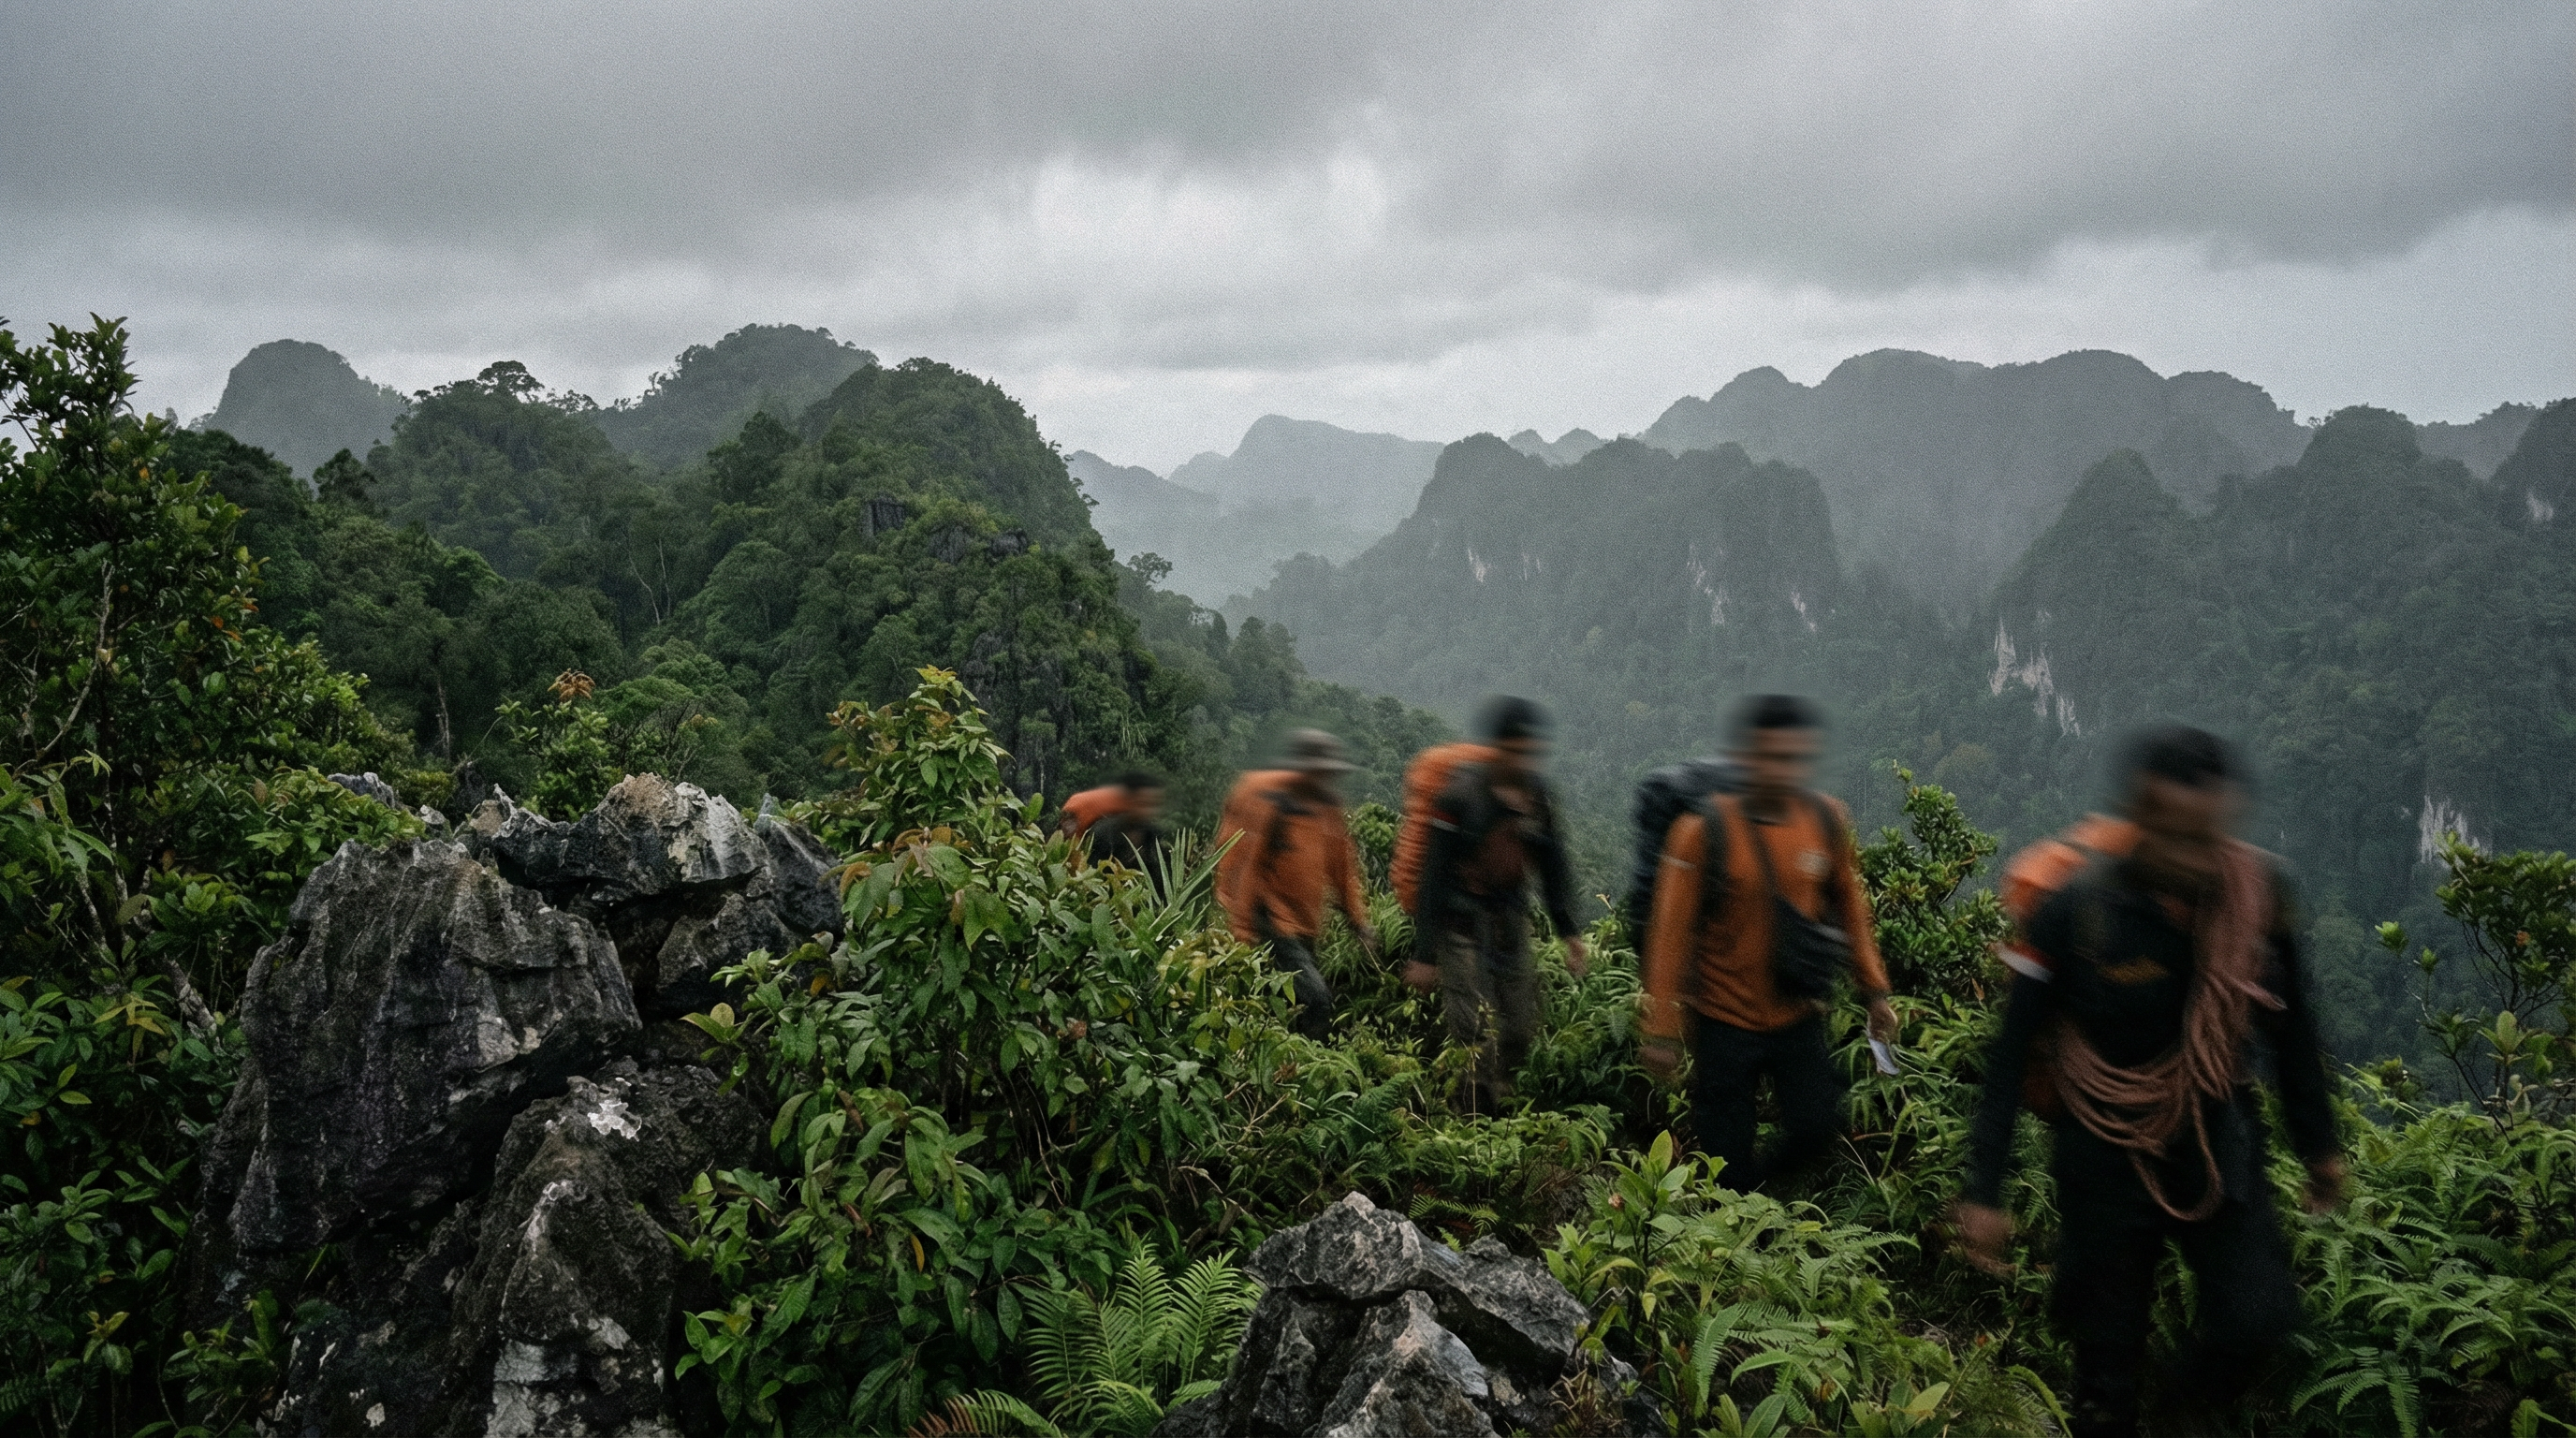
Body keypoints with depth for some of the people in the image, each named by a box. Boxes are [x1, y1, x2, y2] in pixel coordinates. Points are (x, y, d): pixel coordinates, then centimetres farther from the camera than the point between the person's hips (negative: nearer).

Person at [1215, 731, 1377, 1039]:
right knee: (1315, 1000, -18)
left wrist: (1359, 921, 15)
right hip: (1271, 927, -8)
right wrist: (1242, 935, -17)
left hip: (1303, 931, 8)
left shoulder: (1326, 805, 10)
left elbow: (1342, 866, 19)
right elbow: (1237, 866, -15)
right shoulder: (1264, 798, -13)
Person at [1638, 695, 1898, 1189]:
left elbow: (1850, 907, 7)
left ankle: (1756, 1182, 34)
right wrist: (1661, 1031, -12)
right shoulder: (1704, 831, -19)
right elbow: (1671, 932, -14)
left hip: (1798, 1018, 4)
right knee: (1726, 1162, 6)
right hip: (1725, 1023, -3)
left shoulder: (1827, 820, -7)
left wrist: (1874, 991, 9)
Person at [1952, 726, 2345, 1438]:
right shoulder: (2073, 907, -22)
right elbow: (2011, 1056, -14)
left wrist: (2318, 1145, 12)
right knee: (2107, 1353, 6)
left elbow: (2290, 1028, 4)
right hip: (2106, 1157, -2)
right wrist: (1984, 1191, -13)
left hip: (2219, 1144, 3)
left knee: (2259, 1320, -12)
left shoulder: (2256, 890, -13)